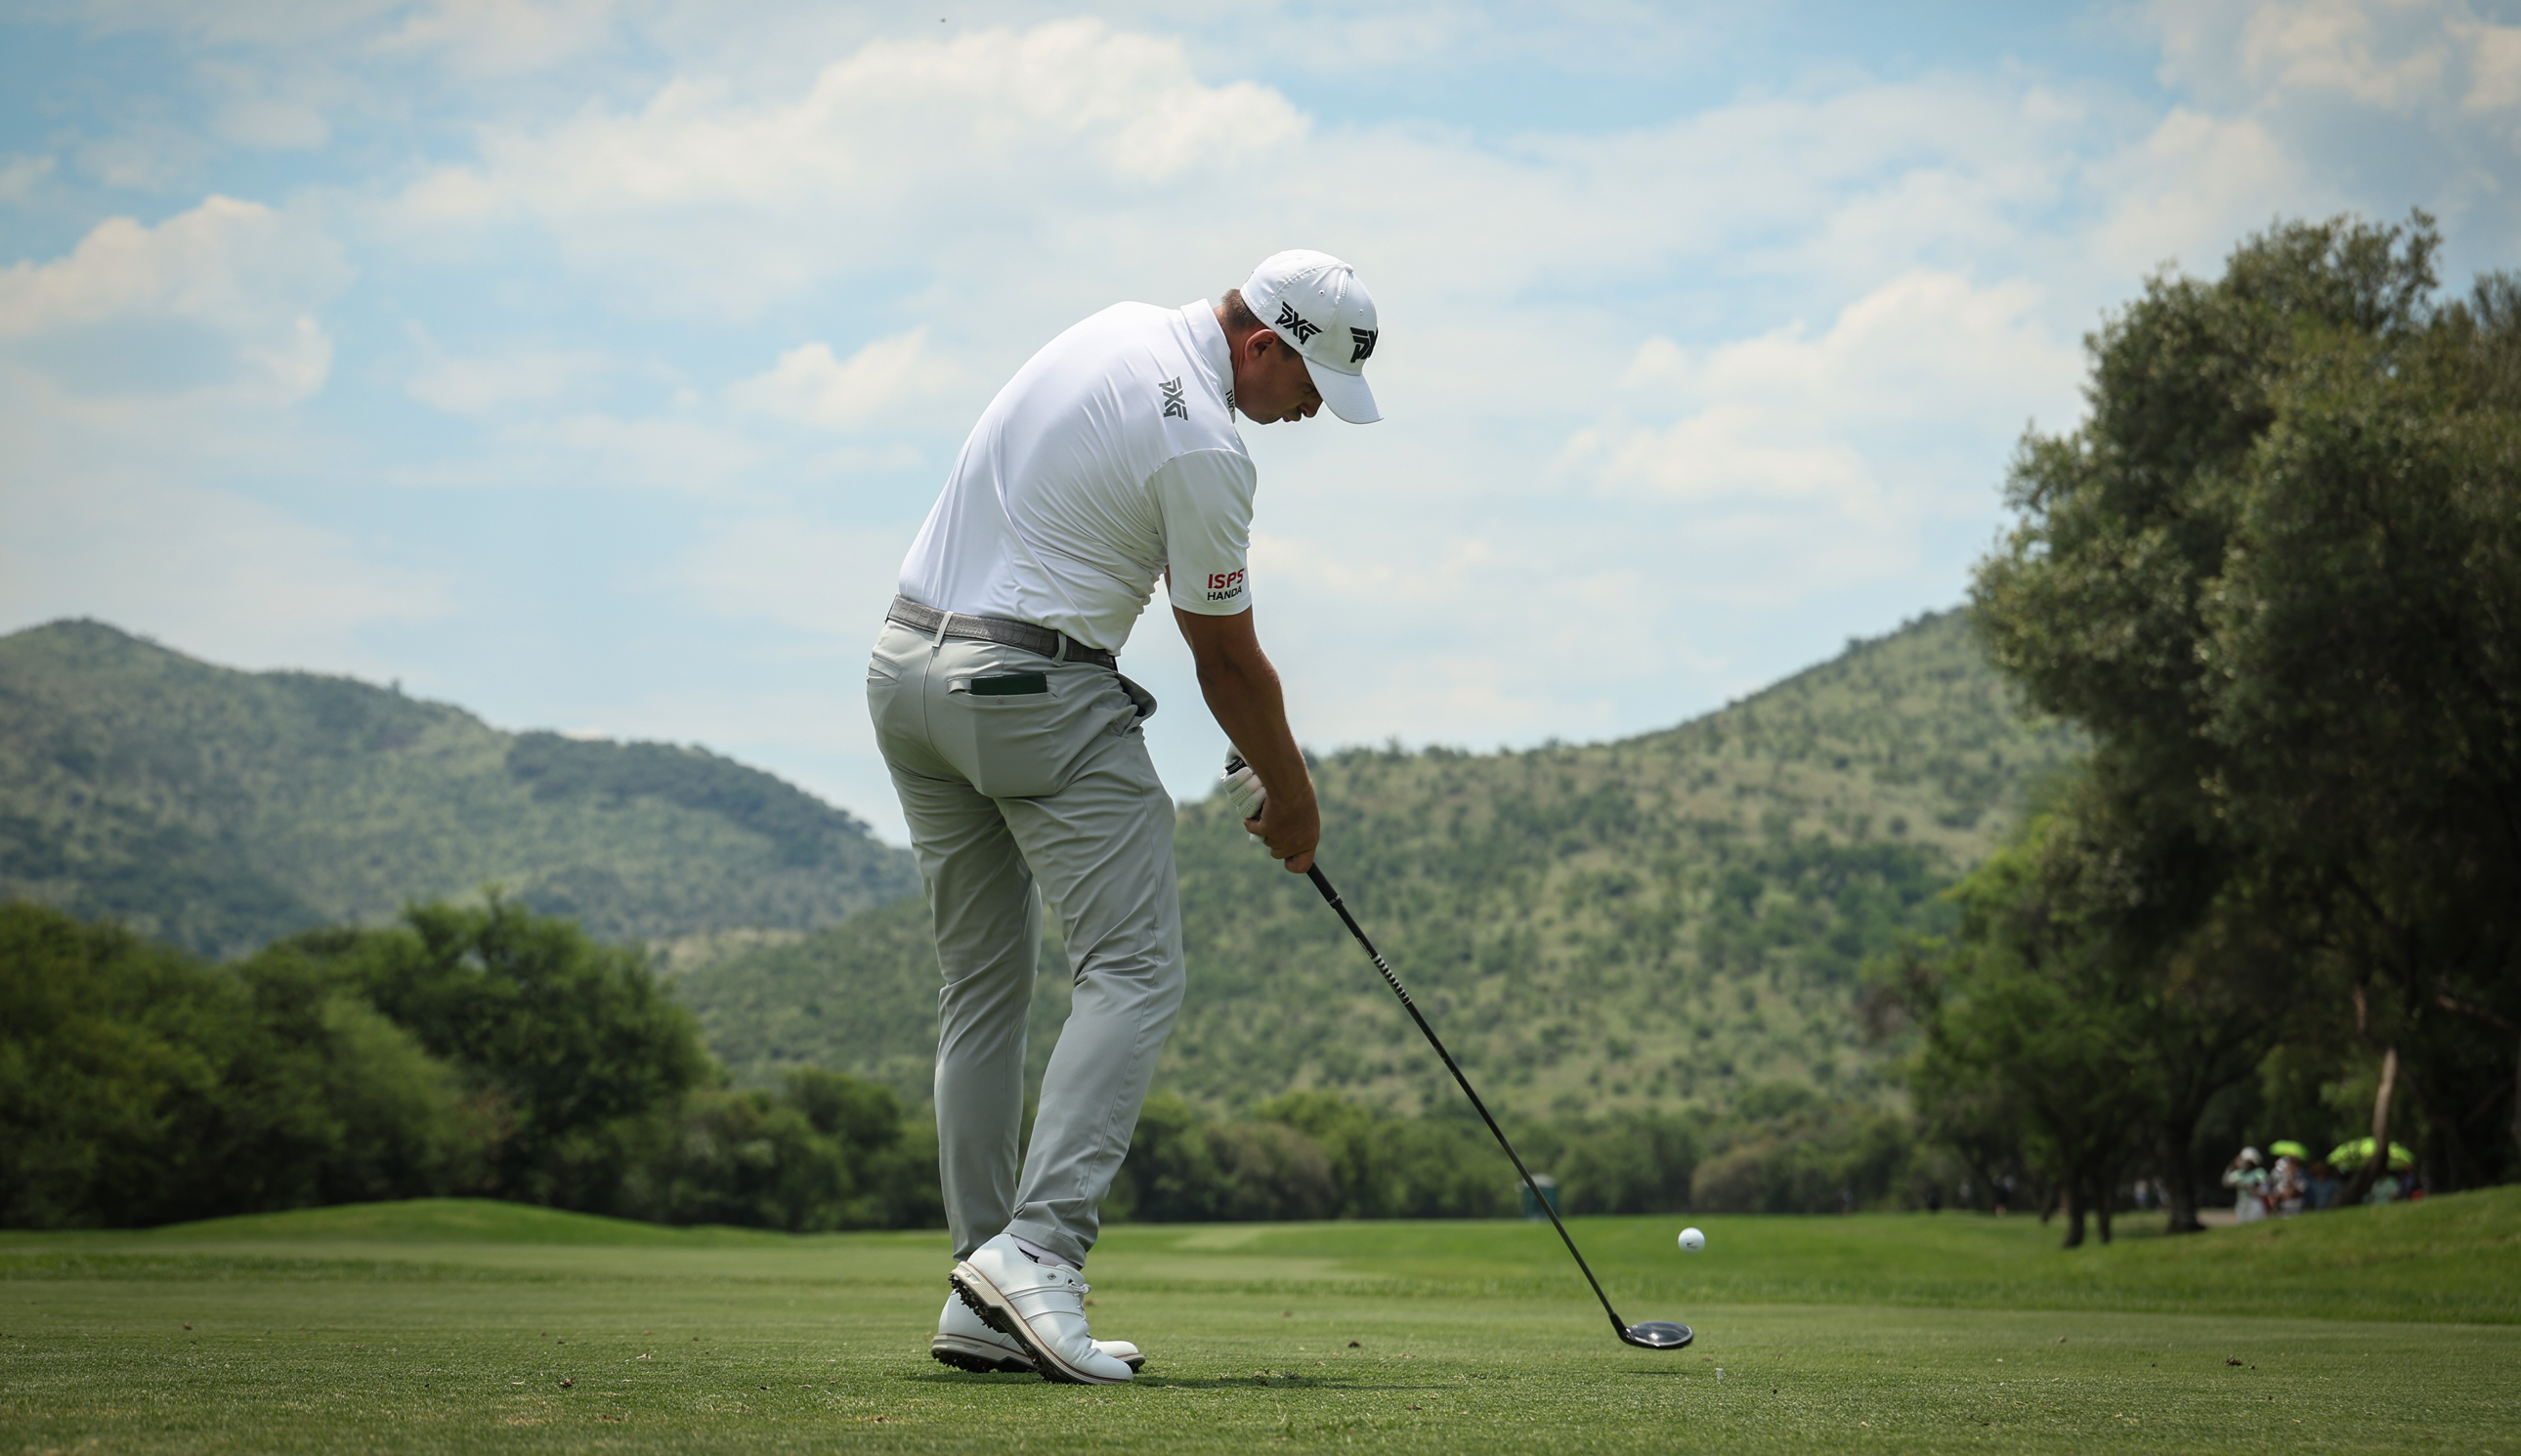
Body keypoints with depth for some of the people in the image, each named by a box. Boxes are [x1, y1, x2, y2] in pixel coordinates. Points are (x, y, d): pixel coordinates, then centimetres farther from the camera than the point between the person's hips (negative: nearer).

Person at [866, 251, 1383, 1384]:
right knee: (1133, 970, -9)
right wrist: (1291, 794, 10)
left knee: (981, 987, 10)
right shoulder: (1203, 449, -16)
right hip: (1036, 690, -9)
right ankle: (1036, 1251, -24)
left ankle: (984, 1303, 9)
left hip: (907, 665, 10)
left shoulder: (1119, 331, 12)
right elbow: (1226, 661, -6)